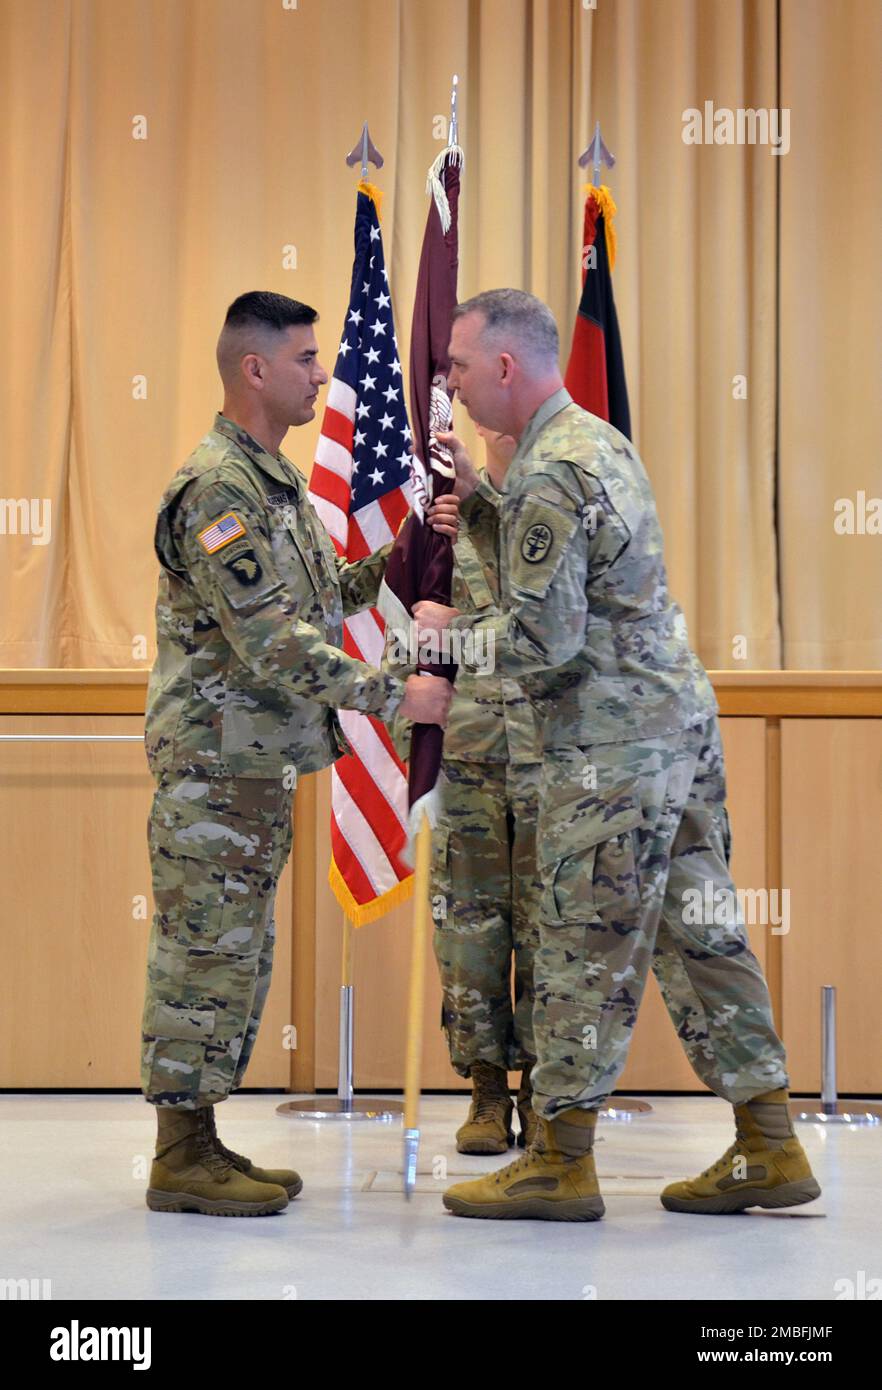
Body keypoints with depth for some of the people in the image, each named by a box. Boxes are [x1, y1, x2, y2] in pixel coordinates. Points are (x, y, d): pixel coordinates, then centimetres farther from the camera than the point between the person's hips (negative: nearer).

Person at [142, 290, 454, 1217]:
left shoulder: (271, 479, 16)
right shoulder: (217, 486, -16)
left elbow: (325, 600, 20)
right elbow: (274, 641, -23)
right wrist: (397, 696, -22)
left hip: (260, 760, 10)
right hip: (216, 759, -10)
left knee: (234, 954, 13)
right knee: (204, 952, -4)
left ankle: (200, 1142, 20)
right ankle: (179, 1158, 3)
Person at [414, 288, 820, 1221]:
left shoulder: (549, 472, -16)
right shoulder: (597, 438, 15)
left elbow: (543, 640, -20)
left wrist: (448, 631, -4)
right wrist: (476, 494, 19)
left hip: (612, 742, -10)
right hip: (679, 720, 10)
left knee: (585, 946, -1)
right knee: (700, 932, 11)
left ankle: (559, 1162, 8)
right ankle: (768, 1150, 14)